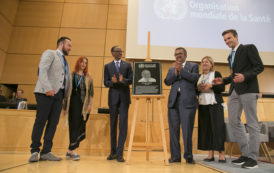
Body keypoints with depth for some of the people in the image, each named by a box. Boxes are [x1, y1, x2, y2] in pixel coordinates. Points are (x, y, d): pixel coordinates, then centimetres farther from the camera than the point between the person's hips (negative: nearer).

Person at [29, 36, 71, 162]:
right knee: (40, 121, -4)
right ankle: (35, 151, 7)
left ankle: (46, 152, 7)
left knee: (53, 123, 2)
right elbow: (42, 71, -11)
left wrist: (65, 94, 8)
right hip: (46, 93, -7)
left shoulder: (65, 61, 26)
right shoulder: (49, 53, 4)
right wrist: (48, 88, -21)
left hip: (59, 94, 7)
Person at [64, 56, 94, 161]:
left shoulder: (88, 78, 13)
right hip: (74, 103, -3)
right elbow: (67, 90, 4)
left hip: (84, 105, 3)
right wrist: (66, 105, -1)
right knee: (74, 126, -4)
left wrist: (90, 104, 0)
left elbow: (91, 92, 10)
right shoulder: (71, 76, 6)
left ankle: (70, 150, 14)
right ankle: (72, 151, 0)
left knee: (80, 127, 3)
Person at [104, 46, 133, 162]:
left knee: (123, 125, -5)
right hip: (113, 98, 1)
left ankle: (119, 153, 3)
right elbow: (106, 83, 4)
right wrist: (113, 82, -17)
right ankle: (113, 152, 21)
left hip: (124, 98, -1)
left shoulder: (127, 65, 11)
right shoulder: (108, 66, 11)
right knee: (113, 125, 8)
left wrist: (123, 80, -19)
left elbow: (131, 80, 2)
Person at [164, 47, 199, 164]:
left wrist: (181, 70, -10)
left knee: (187, 130, -4)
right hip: (174, 101, 3)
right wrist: (175, 72, -8)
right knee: (173, 130, 3)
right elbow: (167, 82, 6)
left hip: (188, 102, -3)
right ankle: (175, 156, 12)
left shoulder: (193, 66, 14)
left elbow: (195, 78, -5)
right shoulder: (171, 68, 22)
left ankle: (188, 156, 9)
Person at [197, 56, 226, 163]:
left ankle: (221, 154, -1)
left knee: (218, 127, -8)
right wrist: (198, 88, -3)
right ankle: (210, 154, 7)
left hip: (215, 104, -4)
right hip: (203, 105, 4)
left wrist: (211, 86, -17)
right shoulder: (199, 77, 17)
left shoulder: (216, 74, 5)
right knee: (206, 129, 1)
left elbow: (222, 88, -4)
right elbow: (196, 90, 17)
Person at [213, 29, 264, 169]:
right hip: (234, 91, 8)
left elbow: (259, 66, -7)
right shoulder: (230, 56, 23)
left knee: (252, 123, -3)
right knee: (234, 121, 5)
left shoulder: (249, 48, 3)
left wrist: (244, 76, -21)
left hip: (248, 89, -7)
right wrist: (223, 81, 11)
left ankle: (252, 158, 5)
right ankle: (245, 154, 15)